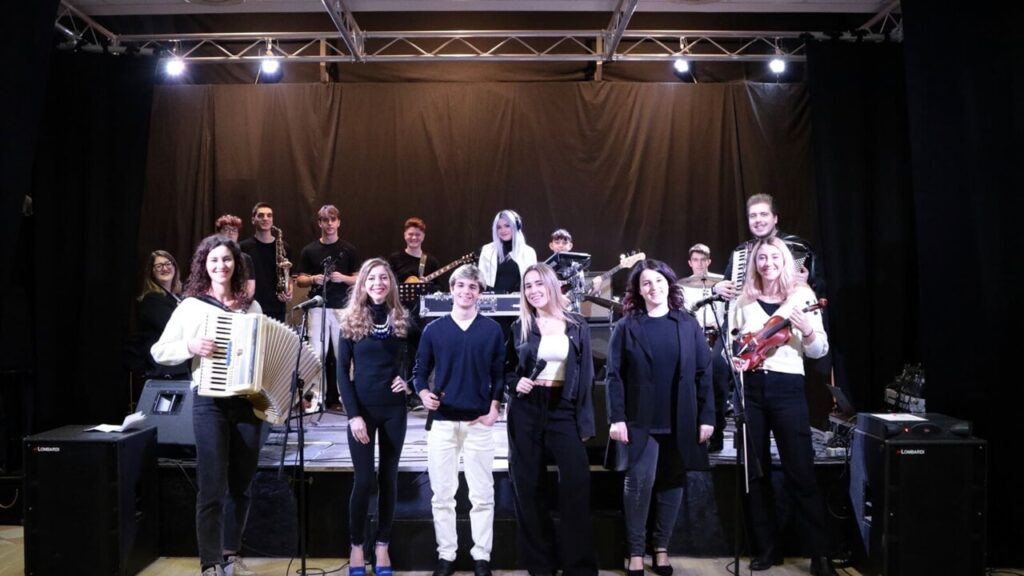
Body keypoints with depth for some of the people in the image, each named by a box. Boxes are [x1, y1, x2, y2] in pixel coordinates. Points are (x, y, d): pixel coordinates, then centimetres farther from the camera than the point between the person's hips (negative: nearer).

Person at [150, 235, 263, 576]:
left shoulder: (251, 307, 9)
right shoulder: (191, 305, 1)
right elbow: (159, 352, 2)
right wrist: (191, 347, -16)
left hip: (247, 401, 3)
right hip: (210, 401, -3)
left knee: (241, 485, 11)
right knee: (212, 488, -4)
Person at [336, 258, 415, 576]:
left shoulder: (402, 320, 3)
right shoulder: (351, 320, -2)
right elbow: (342, 371, -3)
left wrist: (409, 380, -6)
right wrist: (353, 414, -11)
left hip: (393, 409, 2)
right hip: (362, 408, -2)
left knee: (389, 478, 7)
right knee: (364, 480, -2)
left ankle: (382, 546, 18)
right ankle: (357, 546, 14)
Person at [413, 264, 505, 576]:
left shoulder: (492, 330, 3)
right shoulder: (433, 329, 4)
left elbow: (500, 374, 4)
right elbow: (419, 371, 8)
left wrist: (494, 408, -6)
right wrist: (423, 394, -11)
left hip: (479, 422, -1)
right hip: (442, 422, 1)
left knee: (482, 495, 5)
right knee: (442, 494, 7)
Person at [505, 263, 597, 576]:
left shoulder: (577, 326, 4)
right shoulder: (520, 327, 5)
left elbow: (586, 374, 3)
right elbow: (506, 369, 14)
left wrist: (585, 420, -1)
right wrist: (516, 382, -8)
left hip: (564, 410, -1)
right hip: (526, 411, 1)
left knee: (577, 482, -11)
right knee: (528, 486, 4)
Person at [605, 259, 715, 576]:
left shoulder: (689, 325, 7)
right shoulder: (626, 327, 3)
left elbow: (704, 373, 5)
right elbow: (614, 375, -2)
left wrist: (707, 416, -2)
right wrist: (616, 418, -11)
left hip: (681, 421, 2)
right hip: (639, 421, -2)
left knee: (672, 483, 8)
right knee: (640, 481, -8)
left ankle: (661, 548, 22)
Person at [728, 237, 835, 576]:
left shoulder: (802, 296, 2)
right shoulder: (744, 300, 8)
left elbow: (819, 351, 2)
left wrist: (808, 331, -18)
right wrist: (733, 358, -7)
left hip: (788, 388, -3)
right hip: (750, 387, 3)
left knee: (800, 473, -3)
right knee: (756, 471, 8)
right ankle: (767, 548, 20)